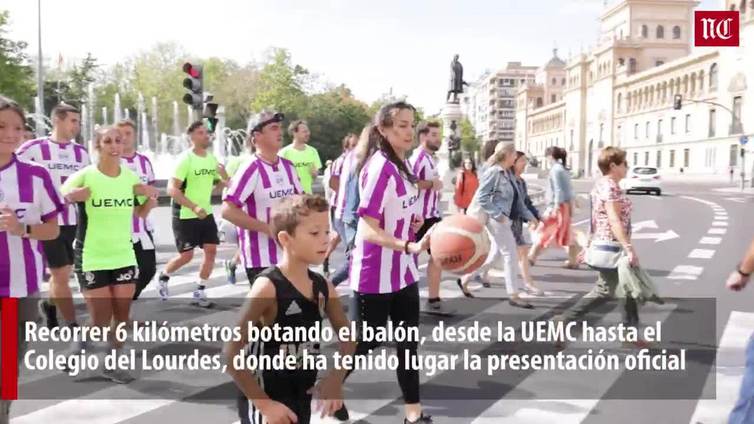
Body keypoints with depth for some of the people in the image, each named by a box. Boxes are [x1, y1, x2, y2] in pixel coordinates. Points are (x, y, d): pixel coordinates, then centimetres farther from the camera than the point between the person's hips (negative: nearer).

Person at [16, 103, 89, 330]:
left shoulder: (81, 153, 9)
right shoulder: (34, 148, -8)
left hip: (71, 221, 6)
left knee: (63, 272, 16)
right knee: (61, 274, -3)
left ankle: (50, 305, 42)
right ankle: (73, 326, 5)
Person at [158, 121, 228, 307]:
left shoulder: (211, 158, 5)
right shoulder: (185, 159, -16)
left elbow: (219, 184, 16)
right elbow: (172, 189, -22)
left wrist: (224, 178, -9)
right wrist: (194, 207, -30)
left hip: (206, 213, 6)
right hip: (185, 216, -6)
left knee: (211, 250, -1)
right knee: (186, 255, -2)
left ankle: (199, 292, 11)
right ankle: (163, 276, 28)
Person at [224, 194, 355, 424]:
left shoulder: (323, 287, -2)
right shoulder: (267, 287, -21)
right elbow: (231, 353, -22)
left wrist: (336, 378, -4)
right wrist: (264, 404, -21)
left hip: (301, 401, 7)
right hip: (265, 403, -7)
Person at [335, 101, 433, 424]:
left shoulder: (401, 164, 7)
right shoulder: (380, 167, -21)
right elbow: (368, 230, -26)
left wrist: (412, 220, 3)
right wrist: (409, 246, -38)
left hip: (402, 271, 9)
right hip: (375, 275, -8)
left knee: (408, 340, 11)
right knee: (366, 341, 6)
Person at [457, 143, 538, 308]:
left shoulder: (509, 173, 14)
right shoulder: (493, 172, -13)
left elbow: (517, 200, 18)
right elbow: (480, 197, -18)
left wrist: (529, 216, 13)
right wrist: (497, 214, -21)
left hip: (505, 219, 9)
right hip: (497, 220, -9)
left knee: (495, 254, 15)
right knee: (510, 255, -5)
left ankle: (465, 279, 27)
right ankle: (513, 295, 4)